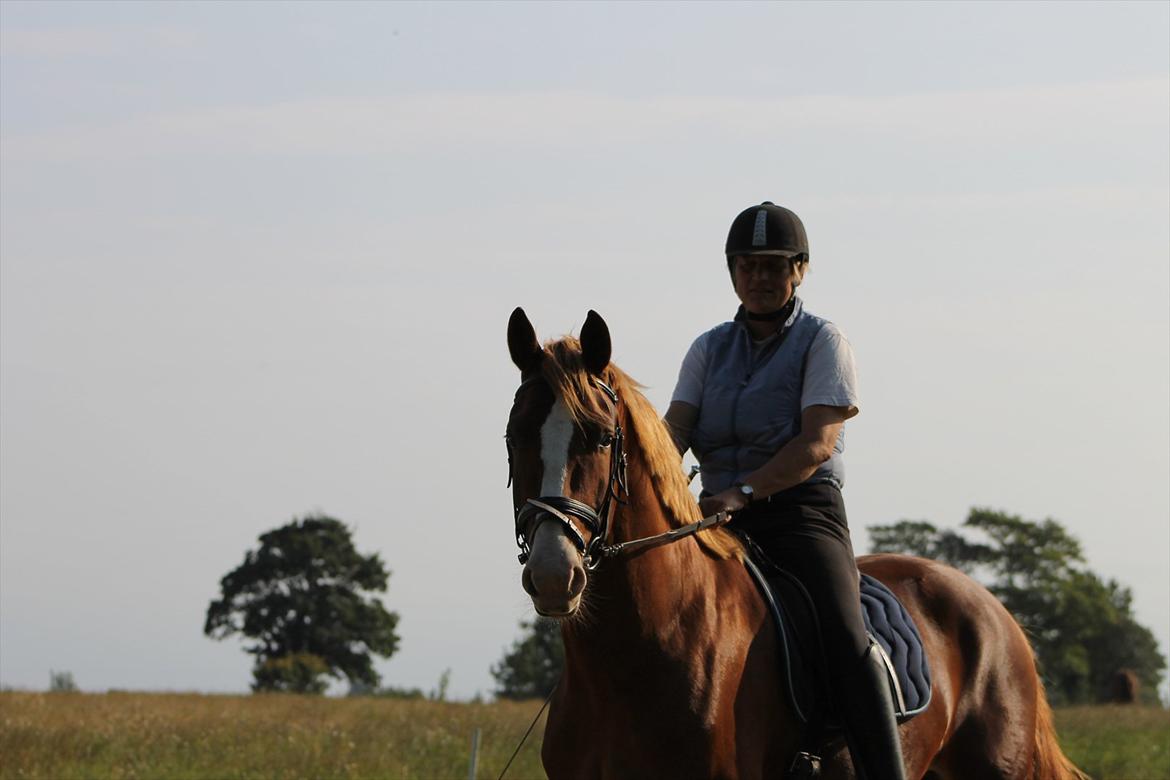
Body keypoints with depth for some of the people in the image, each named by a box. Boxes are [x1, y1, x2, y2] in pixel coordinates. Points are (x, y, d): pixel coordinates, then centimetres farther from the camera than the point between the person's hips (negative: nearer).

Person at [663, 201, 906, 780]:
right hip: (721, 521, 5)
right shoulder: (710, 349, 16)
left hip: (803, 513, -5)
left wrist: (743, 491, -26)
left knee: (844, 639, -27)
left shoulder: (823, 342, 1)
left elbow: (816, 444, -11)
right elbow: (676, 428, 3)